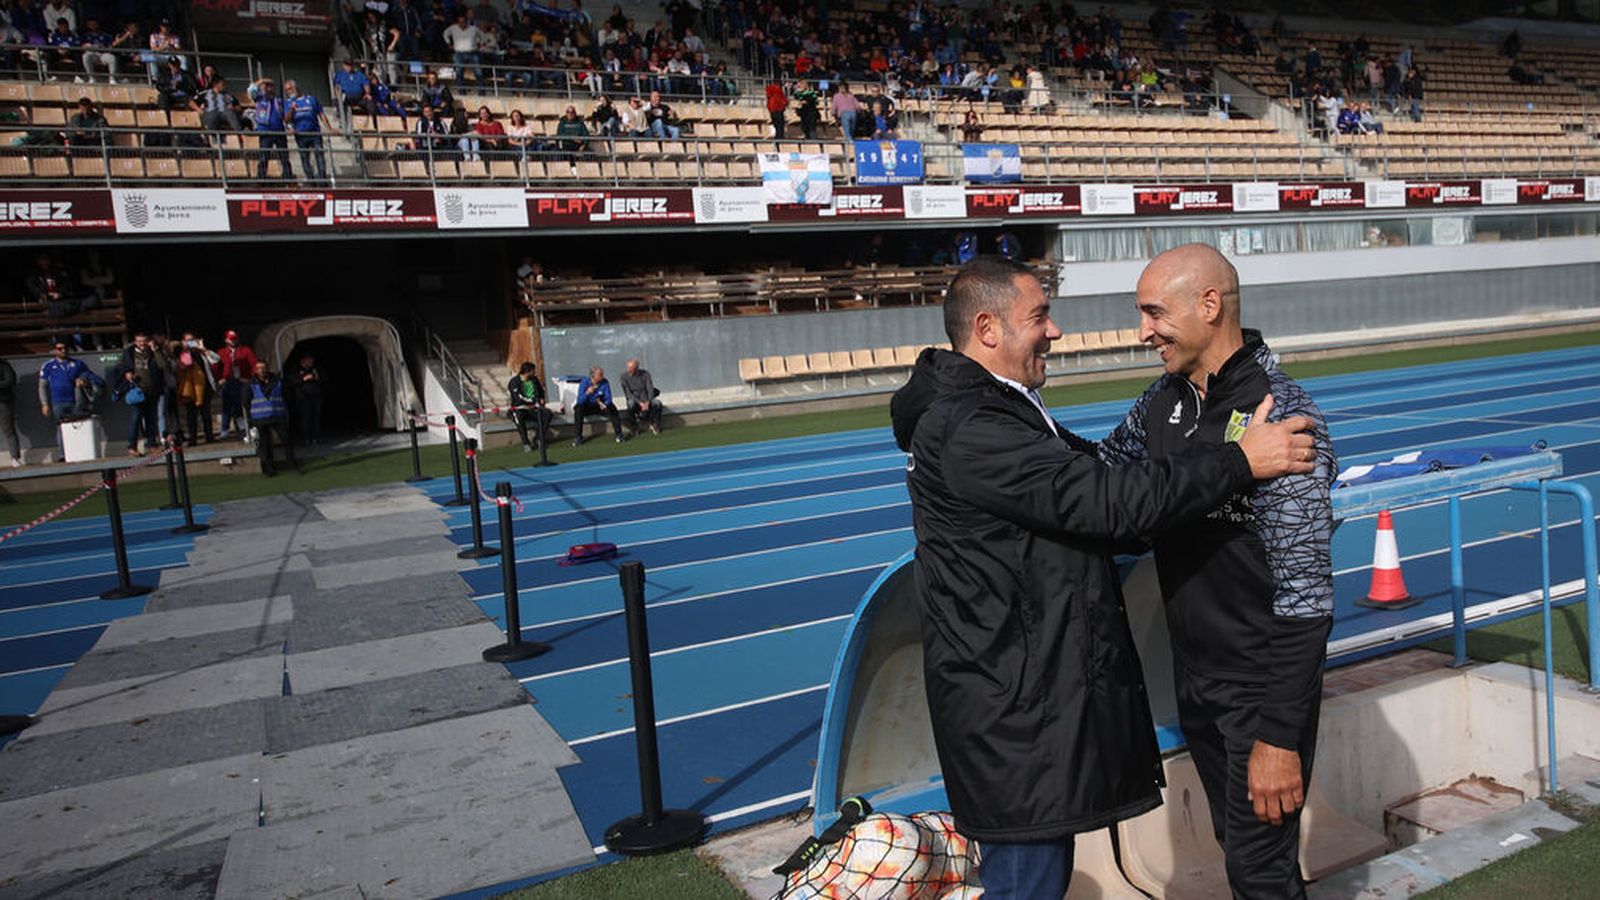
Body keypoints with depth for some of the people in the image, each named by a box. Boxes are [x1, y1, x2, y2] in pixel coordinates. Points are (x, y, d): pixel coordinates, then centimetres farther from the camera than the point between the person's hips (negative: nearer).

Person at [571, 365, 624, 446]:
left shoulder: (605, 382, -14)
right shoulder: (584, 383, -18)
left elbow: (608, 398, -12)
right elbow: (580, 401, -25)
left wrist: (604, 404, -33)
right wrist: (587, 393, -42)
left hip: (600, 406, 1)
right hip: (587, 407, -1)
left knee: (612, 408, -26)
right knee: (578, 409, -32)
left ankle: (618, 434, -14)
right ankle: (578, 437, -24)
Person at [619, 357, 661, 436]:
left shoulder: (645, 374, -3)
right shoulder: (624, 376, -7)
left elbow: (650, 389, -8)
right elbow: (628, 393, -11)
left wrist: (647, 403, -24)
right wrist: (640, 403, -22)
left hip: (646, 399, 1)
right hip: (634, 400, -1)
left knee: (657, 403, -30)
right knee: (631, 404, -37)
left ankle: (655, 425, -6)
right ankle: (634, 428, -17)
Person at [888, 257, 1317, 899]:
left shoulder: (995, 410, 14)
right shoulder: (968, 430, -23)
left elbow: (1096, 469, 15)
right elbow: (1105, 504, -27)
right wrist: (1238, 462, -19)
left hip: (1039, 684, 11)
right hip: (1011, 708, -11)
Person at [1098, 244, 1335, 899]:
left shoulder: (1279, 413, -21)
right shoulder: (1163, 401, 1)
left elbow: (1305, 592, -22)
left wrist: (1279, 737, -22)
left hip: (1260, 688, -7)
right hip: (1193, 675, 7)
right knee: (1234, 840, 22)